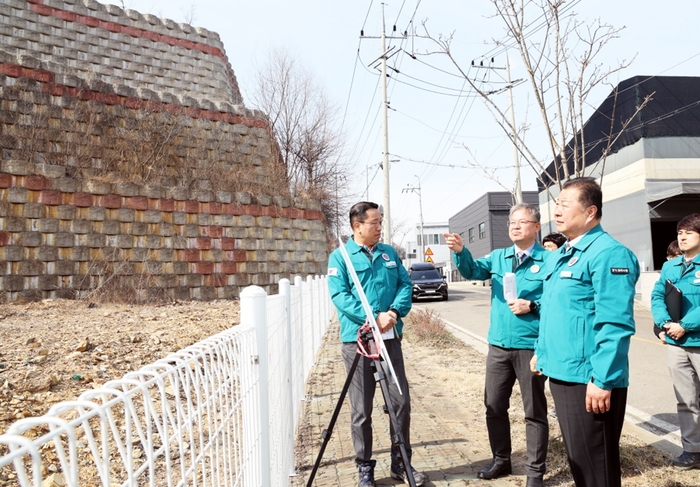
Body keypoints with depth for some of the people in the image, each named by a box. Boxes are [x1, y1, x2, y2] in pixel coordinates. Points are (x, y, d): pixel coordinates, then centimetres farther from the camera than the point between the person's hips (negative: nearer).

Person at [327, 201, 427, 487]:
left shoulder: (389, 253, 12)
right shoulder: (340, 257, -3)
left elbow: (405, 284, 7)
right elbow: (339, 296, -12)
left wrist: (395, 311, -12)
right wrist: (374, 318, -21)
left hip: (390, 338, 4)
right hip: (357, 340, -4)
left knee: (401, 401, 7)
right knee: (362, 409, 4)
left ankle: (401, 463, 24)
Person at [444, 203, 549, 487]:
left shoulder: (548, 260, -7)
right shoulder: (498, 257, 8)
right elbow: (474, 271, -7)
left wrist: (531, 306, -20)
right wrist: (460, 251, -25)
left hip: (530, 346, -5)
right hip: (498, 344, 5)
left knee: (534, 410, 8)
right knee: (494, 405, 15)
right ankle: (501, 460, 34)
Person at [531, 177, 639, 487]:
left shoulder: (608, 253, -16)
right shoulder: (559, 256, 14)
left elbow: (615, 324, -22)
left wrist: (602, 380, -24)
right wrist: (541, 352, 23)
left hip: (588, 378, -9)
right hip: (561, 373, 9)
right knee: (576, 457, 21)